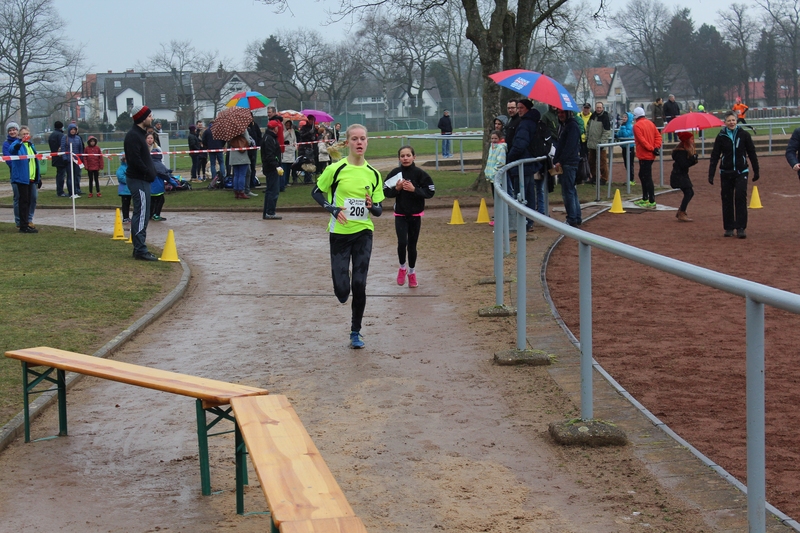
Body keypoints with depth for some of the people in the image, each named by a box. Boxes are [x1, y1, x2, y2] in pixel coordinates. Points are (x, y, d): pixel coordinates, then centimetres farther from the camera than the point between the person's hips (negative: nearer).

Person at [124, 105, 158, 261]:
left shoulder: (140, 134, 17)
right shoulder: (133, 136, -16)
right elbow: (135, 160, -24)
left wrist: (151, 171, 9)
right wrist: (149, 173, -17)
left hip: (142, 180, 11)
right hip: (139, 180, -11)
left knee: (141, 215, 14)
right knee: (141, 215, -10)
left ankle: (139, 248, 19)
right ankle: (140, 250, -9)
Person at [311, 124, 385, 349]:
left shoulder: (373, 174, 3)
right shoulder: (336, 169, -7)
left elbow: (379, 210, 8)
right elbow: (316, 192, 4)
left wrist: (372, 206, -15)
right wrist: (332, 209, -12)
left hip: (363, 233, 2)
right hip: (339, 233, -2)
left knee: (359, 284, -3)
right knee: (341, 290, -6)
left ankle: (356, 332, 12)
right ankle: (343, 295, 34)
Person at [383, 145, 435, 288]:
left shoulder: (420, 173, -8)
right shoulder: (395, 173, -4)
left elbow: (430, 192, -8)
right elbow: (386, 192, 2)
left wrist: (414, 189, -19)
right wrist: (397, 188, -16)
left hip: (415, 214, 0)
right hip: (400, 215, 0)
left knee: (412, 244, 9)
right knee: (402, 242, -15)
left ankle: (412, 272, 29)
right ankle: (402, 267, 12)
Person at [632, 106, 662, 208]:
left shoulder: (637, 125, -12)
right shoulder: (650, 123, 13)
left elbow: (642, 140, -21)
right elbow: (658, 136, 7)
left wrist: (652, 149, -18)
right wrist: (656, 147, -4)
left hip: (644, 156, -9)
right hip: (650, 155, 9)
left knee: (647, 178, -10)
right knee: (642, 175, 21)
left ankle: (652, 202, -13)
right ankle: (645, 199, 29)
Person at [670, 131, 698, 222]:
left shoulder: (686, 150, 11)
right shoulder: (680, 151, -19)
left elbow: (688, 163, 12)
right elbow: (683, 164, -24)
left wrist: (694, 159, -5)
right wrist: (693, 159, -22)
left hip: (683, 175, 10)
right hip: (678, 176, -10)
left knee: (690, 192, 12)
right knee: (688, 193, -12)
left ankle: (680, 212, 21)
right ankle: (681, 215, -7)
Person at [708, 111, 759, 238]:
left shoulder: (744, 135, -1)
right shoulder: (721, 137, 0)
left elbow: (752, 154, 6)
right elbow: (714, 157, 2)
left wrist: (756, 171, 7)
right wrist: (711, 174, -3)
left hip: (741, 172, -1)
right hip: (726, 173, 1)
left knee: (740, 198, -11)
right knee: (727, 200, 5)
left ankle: (740, 228, -8)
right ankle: (728, 228, 15)